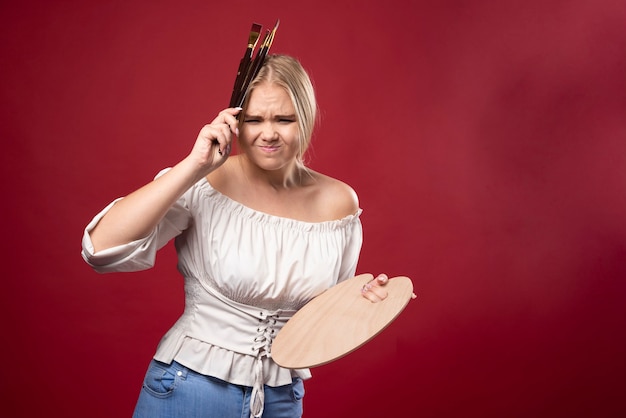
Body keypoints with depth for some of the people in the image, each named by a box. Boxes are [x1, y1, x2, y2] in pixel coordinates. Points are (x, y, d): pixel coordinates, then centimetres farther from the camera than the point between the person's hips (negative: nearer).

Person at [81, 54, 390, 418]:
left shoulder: (339, 202, -4)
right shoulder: (202, 187, -13)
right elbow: (102, 248, -26)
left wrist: (364, 303, -13)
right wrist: (194, 166, -27)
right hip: (189, 389, -3)